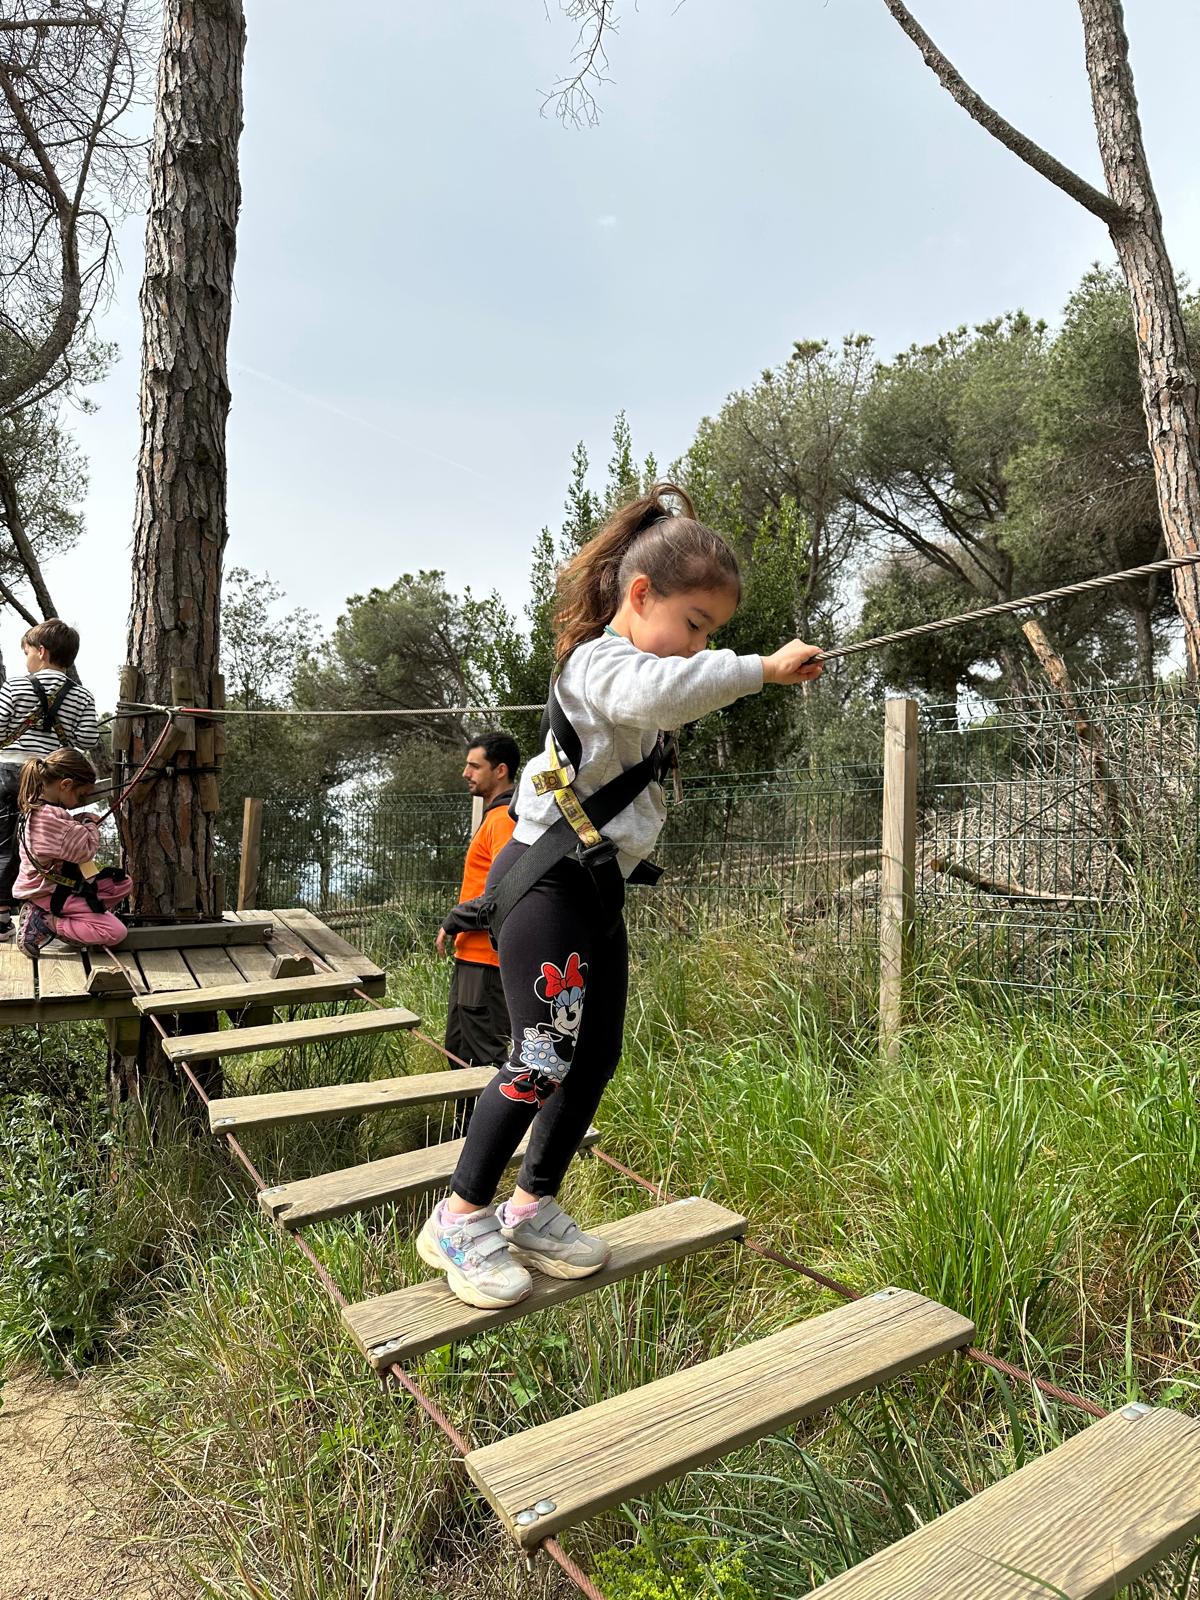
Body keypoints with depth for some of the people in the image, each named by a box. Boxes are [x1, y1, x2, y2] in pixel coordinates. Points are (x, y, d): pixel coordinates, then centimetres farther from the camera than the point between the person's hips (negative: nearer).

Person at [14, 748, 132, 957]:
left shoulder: (37, 808, 4)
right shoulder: (50, 818, -29)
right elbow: (85, 849, -24)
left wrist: (79, 822, 2)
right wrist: (90, 824, -8)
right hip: (51, 894, -11)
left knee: (124, 884, 13)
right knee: (115, 932, -17)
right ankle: (44, 922, -9)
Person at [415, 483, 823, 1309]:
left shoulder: (619, 669, 20)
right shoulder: (599, 661, -14)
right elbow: (658, 692, -38)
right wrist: (762, 669, -32)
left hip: (599, 890, 10)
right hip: (551, 885, -10)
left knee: (596, 1057, 11)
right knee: (543, 1058, -10)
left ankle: (532, 1207, 24)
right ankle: (460, 1218, 7)